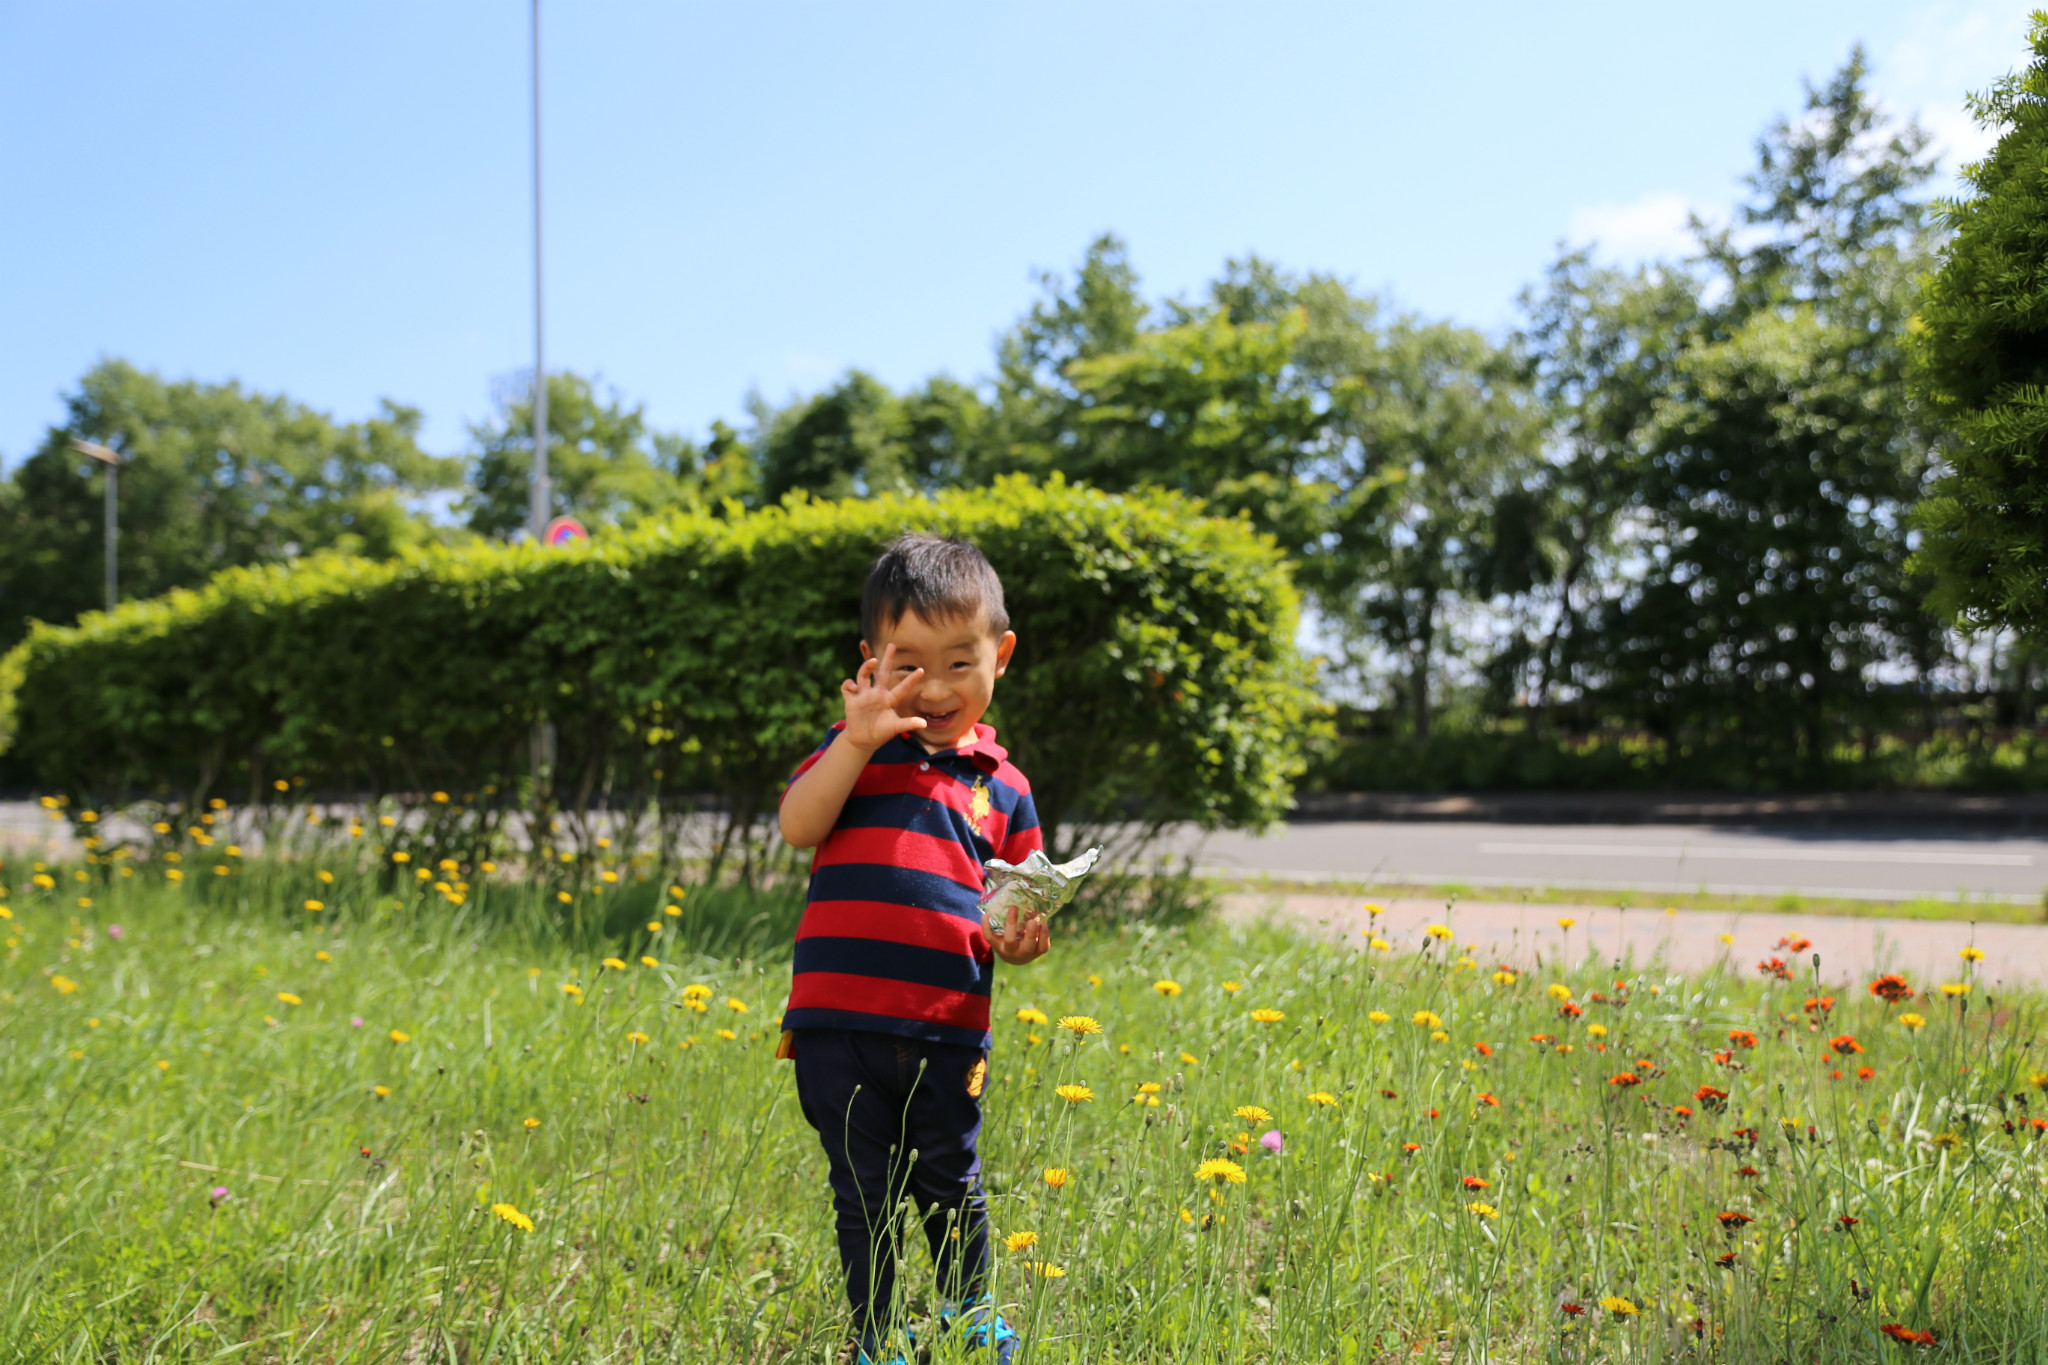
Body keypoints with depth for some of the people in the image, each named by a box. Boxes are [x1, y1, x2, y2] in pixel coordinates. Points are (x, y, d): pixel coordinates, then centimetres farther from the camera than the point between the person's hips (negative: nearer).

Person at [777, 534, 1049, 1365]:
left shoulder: (1002, 785, 10)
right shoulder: (858, 746, 5)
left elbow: (1017, 905, 16)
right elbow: (798, 826, -10)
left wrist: (1019, 940, -6)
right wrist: (858, 741, -19)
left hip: (948, 1025, 2)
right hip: (839, 1018, -1)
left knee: (950, 1189, 16)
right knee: (864, 1197, 10)